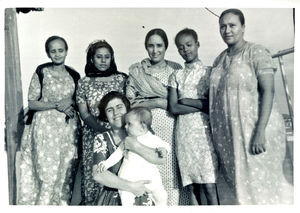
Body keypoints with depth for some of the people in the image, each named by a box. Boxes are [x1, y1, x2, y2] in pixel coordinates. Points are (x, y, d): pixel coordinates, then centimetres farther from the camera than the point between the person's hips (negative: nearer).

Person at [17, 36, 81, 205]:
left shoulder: (74, 75, 9)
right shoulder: (42, 72, 0)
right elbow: (32, 103, -4)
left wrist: (70, 102, -6)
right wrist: (56, 105, -15)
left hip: (69, 128, 3)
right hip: (45, 127, -3)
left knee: (66, 174, 5)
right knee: (47, 175, -4)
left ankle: (62, 204, 19)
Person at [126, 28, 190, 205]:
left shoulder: (176, 69, 11)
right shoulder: (136, 70, 11)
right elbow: (129, 101, 6)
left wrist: (156, 102, -7)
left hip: (170, 126, 0)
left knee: (171, 171, -2)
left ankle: (173, 203, 11)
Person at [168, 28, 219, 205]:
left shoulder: (209, 72, 8)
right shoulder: (176, 76, 12)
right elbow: (173, 108, 0)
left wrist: (186, 101, -5)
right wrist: (202, 105, -7)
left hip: (205, 130, -2)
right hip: (184, 133, 2)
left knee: (209, 184, -8)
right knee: (193, 184, 5)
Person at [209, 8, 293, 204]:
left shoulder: (256, 52, -6)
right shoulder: (220, 59, 13)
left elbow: (268, 91, -14)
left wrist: (260, 132, -23)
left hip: (254, 131, -6)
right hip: (230, 134, 6)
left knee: (259, 184, 2)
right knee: (240, 184, 13)